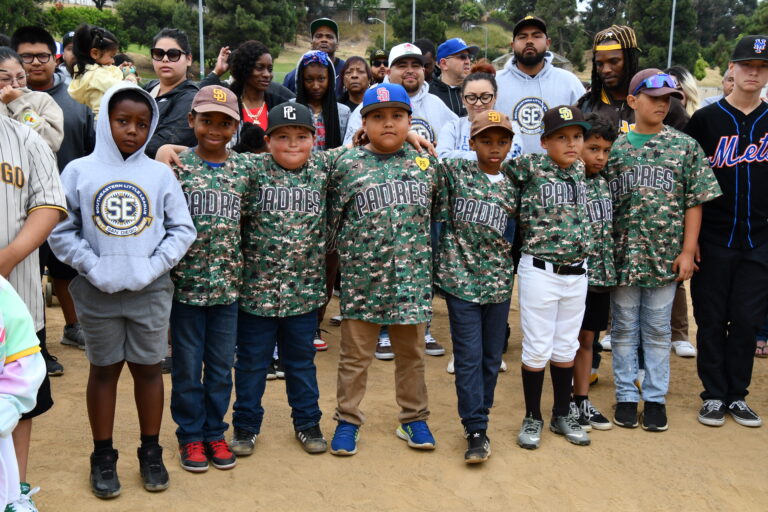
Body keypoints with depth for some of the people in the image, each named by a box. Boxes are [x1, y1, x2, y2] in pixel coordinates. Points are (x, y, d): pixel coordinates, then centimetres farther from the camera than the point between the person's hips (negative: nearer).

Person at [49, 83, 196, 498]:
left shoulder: (160, 174, 0)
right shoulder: (79, 171, -2)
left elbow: (182, 229, 1)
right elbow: (61, 230, -2)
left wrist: (154, 266, -10)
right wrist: (92, 266, -12)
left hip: (151, 291, 1)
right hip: (98, 292, 0)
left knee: (148, 368, 11)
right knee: (103, 369, 11)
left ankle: (151, 452, 26)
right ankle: (103, 457, 25)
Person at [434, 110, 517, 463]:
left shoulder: (514, 185, 7)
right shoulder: (453, 172, -1)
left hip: (499, 280, 4)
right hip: (461, 276, -3)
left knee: (492, 356, 11)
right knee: (469, 355, -3)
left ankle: (478, 417, 27)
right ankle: (476, 430, 3)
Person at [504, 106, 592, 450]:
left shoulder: (580, 170, 7)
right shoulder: (531, 167, -8)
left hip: (576, 273, 5)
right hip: (540, 271, -5)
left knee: (566, 347, 15)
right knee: (537, 347, 4)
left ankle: (562, 415, 30)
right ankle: (532, 418, 21)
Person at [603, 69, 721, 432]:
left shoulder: (685, 146, 1)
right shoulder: (614, 149, 0)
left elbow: (694, 202, 1)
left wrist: (688, 251, -4)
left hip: (665, 256, 0)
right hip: (622, 255, 0)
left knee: (658, 330, 10)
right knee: (624, 329, 10)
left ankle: (655, 397, 21)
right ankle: (626, 395, 22)